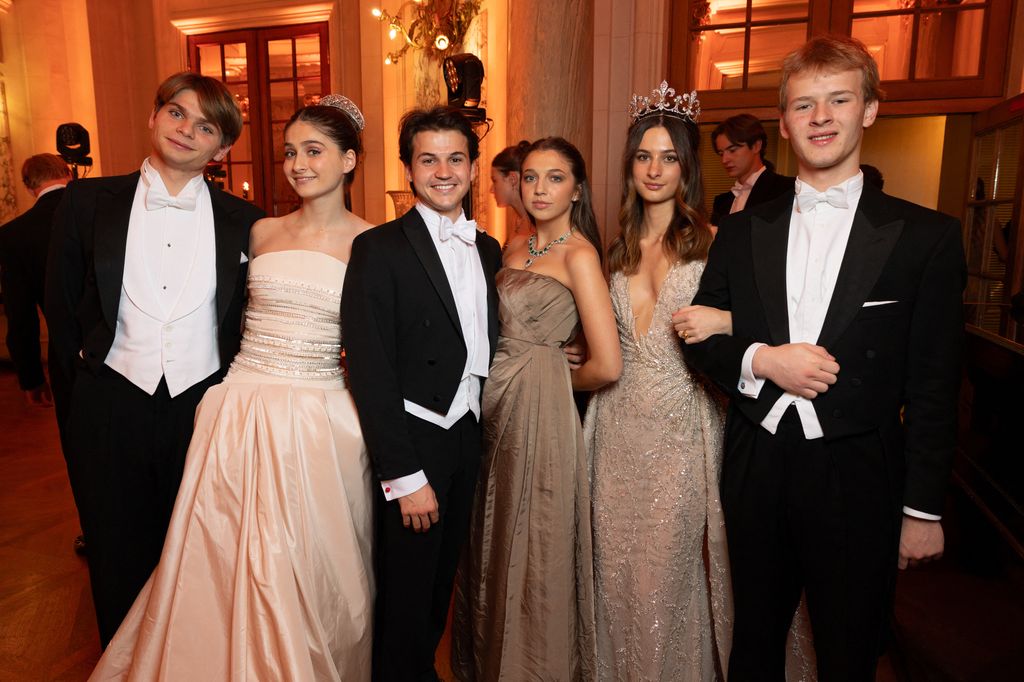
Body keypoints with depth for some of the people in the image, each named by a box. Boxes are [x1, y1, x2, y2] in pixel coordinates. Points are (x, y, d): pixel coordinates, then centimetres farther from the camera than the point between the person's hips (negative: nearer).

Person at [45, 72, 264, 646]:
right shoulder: (88, 202, 1)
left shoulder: (243, 222, 0)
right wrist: (85, 374, 5)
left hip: (205, 407, 0)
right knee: (120, 562, 16)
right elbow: (61, 305, 7)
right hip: (112, 409, 1)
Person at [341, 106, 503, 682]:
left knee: (442, 579, 22)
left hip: (469, 437, 6)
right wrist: (404, 475, -17)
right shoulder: (380, 249, -12)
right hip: (415, 440, -6)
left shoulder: (489, 250, 8)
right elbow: (370, 370, -16)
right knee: (407, 590, 10)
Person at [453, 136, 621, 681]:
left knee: (535, 554, 8)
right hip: (496, 403, 7)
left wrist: (557, 379, -3)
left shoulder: (579, 254, -12)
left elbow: (606, 365, -19)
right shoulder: (515, 247, 10)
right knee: (494, 544, 19)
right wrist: (506, 379, 4)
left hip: (539, 407, -7)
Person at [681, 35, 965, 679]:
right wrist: (761, 360, -14)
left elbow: (933, 389, -4)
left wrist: (923, 509, -4)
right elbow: (699, 336, 6)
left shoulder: (926, 236, -4)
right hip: (755, 473, 3)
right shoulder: (743, 232, 4)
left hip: (857, 481, -2)